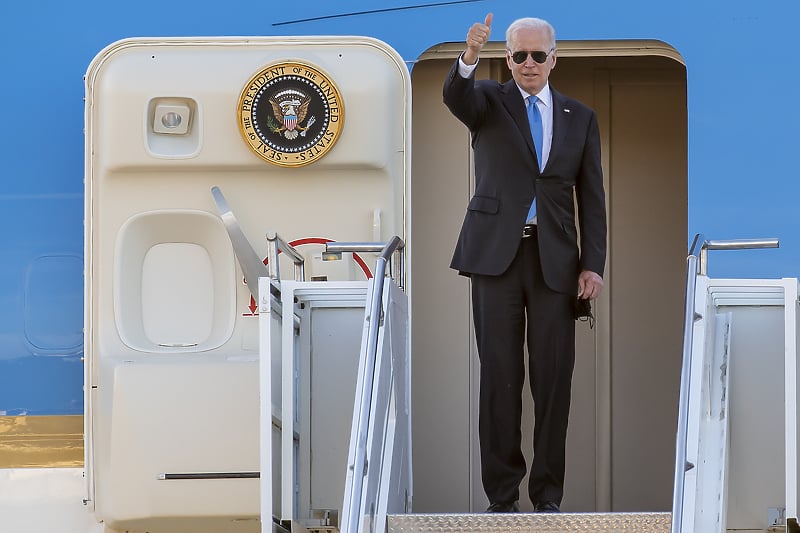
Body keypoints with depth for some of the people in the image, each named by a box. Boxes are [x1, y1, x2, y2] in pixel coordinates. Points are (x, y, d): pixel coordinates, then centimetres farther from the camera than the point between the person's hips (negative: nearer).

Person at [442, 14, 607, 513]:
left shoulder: (580, 118, 12)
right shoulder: (489, 101, 6)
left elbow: (592, 197, 9)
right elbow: (456, 96, -19)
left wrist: (593, 265, 0)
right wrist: (470, 57, -40)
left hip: (556, 258, 2)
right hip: (497, 252, -1)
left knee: (554, 376, 1)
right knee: (500, 374, 0)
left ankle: (548, 491, 9)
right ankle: (502, 491, 7)